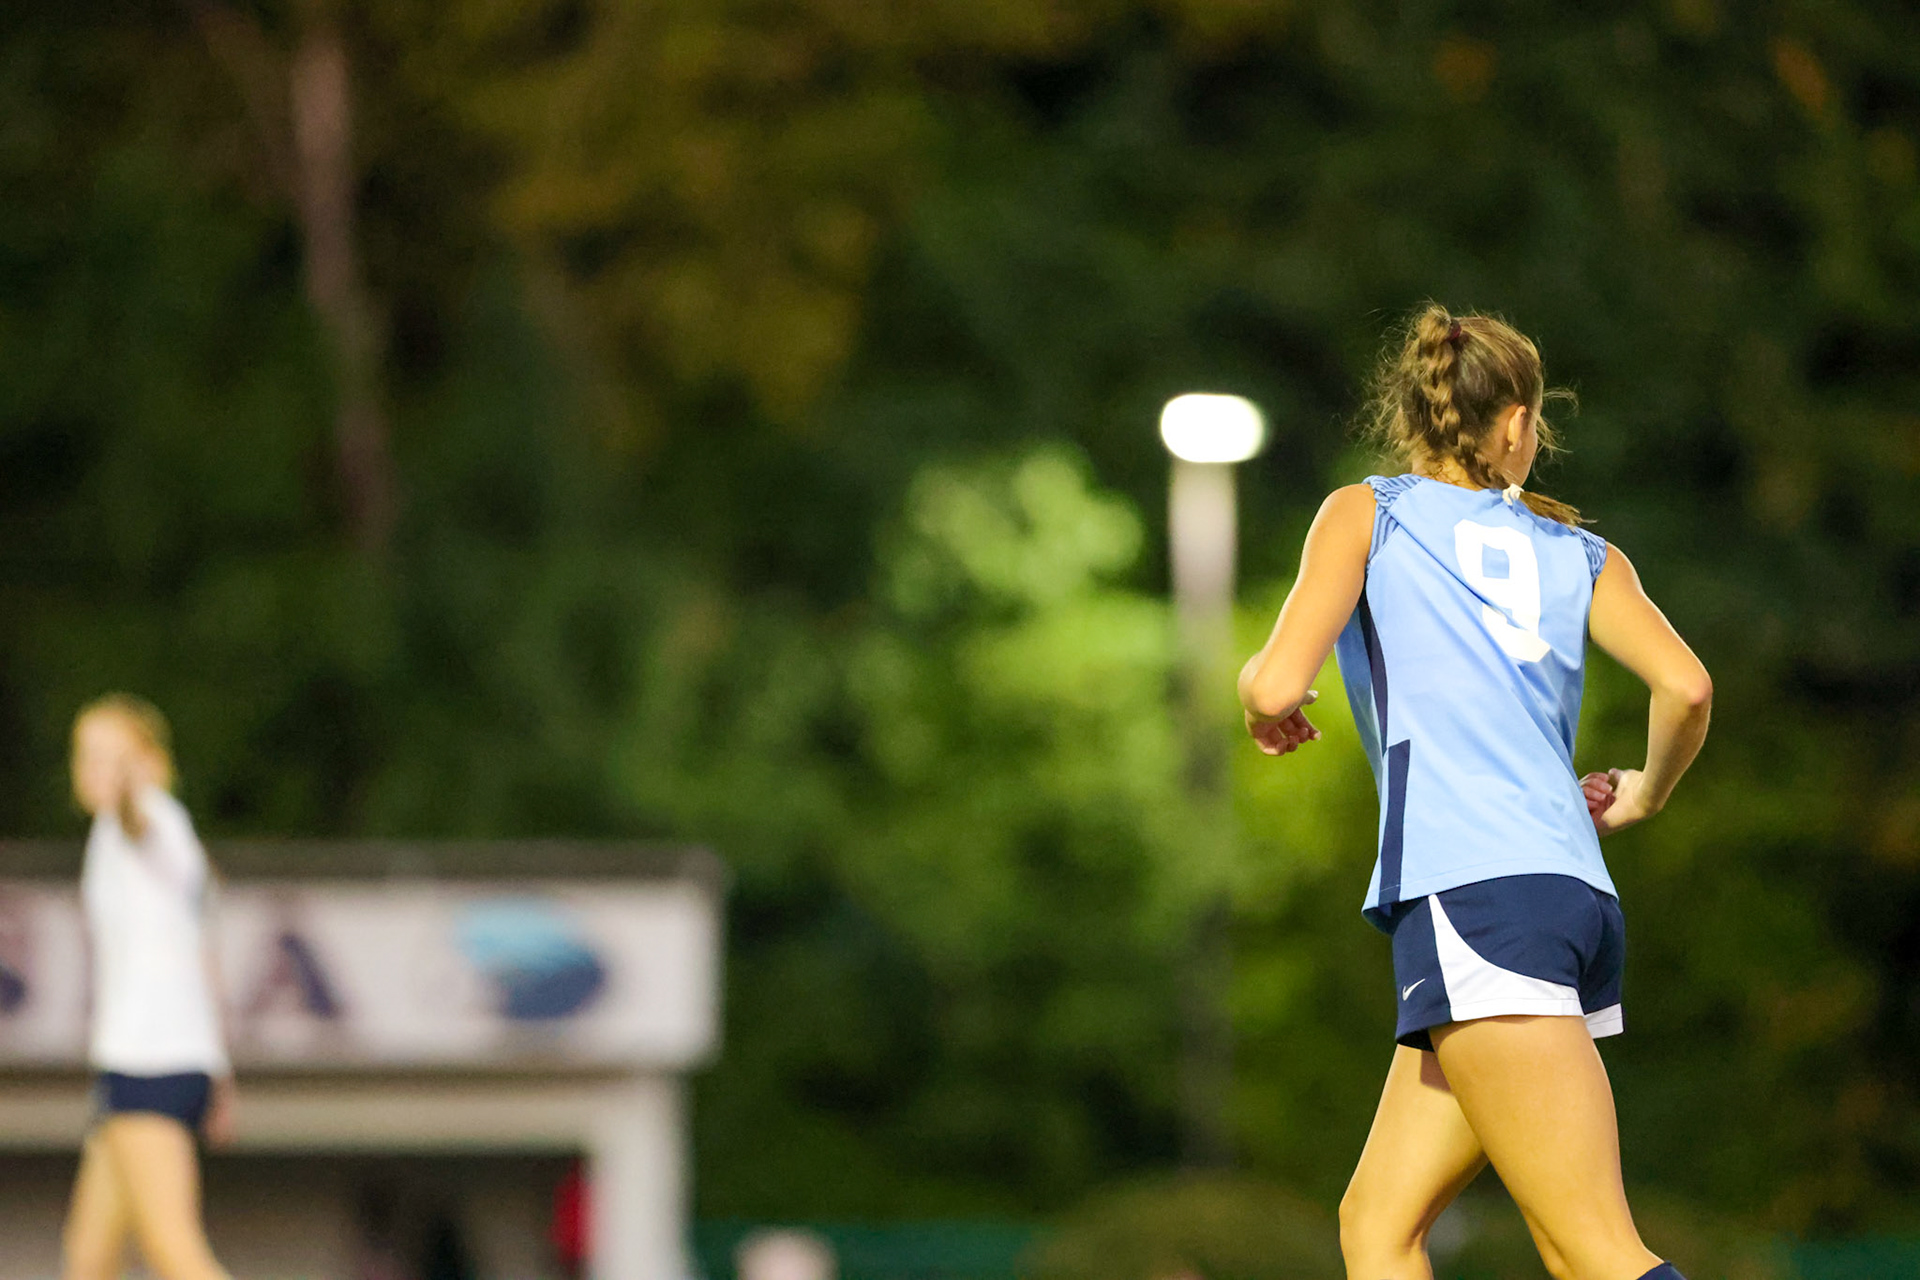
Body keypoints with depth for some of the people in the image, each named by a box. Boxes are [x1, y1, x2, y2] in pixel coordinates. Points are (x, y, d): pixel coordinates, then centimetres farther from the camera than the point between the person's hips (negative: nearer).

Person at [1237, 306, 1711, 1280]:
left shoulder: (1365, 513, 9)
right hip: (1577, 897, 6)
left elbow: (1278, 689, -5)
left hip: (1471, 897, -6)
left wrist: (1257, 690, 19)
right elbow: (1685, 687, 2)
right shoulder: (1584, 556, 19)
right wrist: (1645, 795, 22)